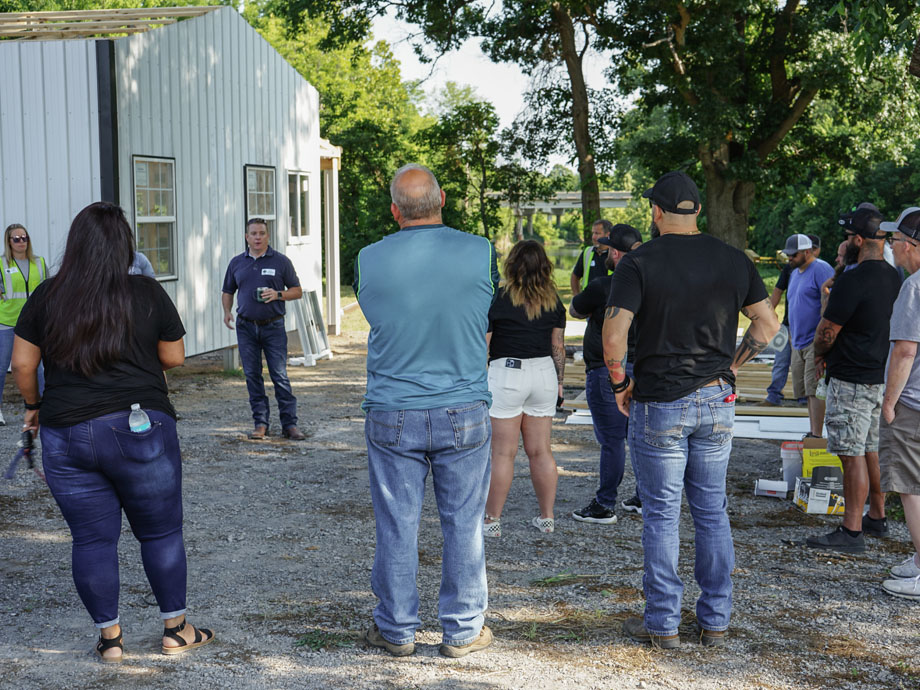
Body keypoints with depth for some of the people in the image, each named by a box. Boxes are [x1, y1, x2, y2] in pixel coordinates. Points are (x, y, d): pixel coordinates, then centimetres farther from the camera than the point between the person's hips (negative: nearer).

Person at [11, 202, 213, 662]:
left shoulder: (47, 296, 1)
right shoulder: (147, 294, -4)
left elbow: (22, 364, 4)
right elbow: (174, 358, 4)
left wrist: (34, 405, 21)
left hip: (65, 434, 2)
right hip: (141, 430, -2)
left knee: (92, 539, 9)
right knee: (160, 532, 10)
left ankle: (109, 638, 17)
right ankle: (176, 630, 19)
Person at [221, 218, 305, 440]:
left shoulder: (281, 261, 2)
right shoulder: (237, 263, 11)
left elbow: (297, 291, 5)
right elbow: (227, 291, 20)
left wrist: (278, 294, -13)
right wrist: (227, 312, 2)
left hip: (273, 326, -3)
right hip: (246, 327, 3)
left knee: (280, 376, -5)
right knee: (252, 376, 4)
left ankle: (289, 424, 1)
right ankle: (260, 423, 12)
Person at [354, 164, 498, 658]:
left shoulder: (368, 260, -7)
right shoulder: (481, 253, -7)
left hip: (392, 415, 0)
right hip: (464, 413, 0)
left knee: (396, 526, 10)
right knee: (463, 524, 10)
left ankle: (396, 630, 22)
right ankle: (462, 630, 20)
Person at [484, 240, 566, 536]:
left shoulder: (498, 298, -10)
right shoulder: (553, 301, 4)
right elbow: (558, 346, 8)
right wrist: (558, 381, 18)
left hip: (506, 375, -5)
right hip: (543, 372, 5)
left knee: (503, 452, 0)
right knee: (540, 450, 12)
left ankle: (492, 520, 6)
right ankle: (547, 518, 18)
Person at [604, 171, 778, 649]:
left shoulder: (639, 262, -10)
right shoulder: (733, 261, 3)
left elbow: (613, 336, -18)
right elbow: (768, 324, 8)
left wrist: (620, 383, -3)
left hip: (659, 404, -4)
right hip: (717, 402, 4)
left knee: (661, 515, 5)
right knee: (712, 512, 13)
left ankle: (663, 624, 12)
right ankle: (715, 620, 19)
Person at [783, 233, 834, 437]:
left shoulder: (821, 270, -10)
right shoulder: (794, 273, 19)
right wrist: (792, 336, 23)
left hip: (816, 342, -9)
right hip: (799, 343, 9)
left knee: (814, 389, -12)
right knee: (807, 391, 11)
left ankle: (817, 435, -12)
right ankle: (812, 432, 17)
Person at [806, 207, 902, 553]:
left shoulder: (852, 281, -20)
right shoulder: (894, 278, 9)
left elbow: (826, 333, -15)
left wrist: (819, 353, 7)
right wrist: (830, 355, 20)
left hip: (852, 381, -9)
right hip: (882, 378, 9)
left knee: (852, 455, -5)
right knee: (873, 450, 17)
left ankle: (852, 531, -2)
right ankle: (877, 517, 27)